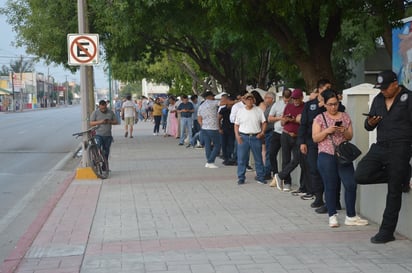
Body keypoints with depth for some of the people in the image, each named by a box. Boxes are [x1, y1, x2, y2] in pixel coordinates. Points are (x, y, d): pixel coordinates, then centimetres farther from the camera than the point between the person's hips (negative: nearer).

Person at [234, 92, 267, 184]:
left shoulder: (258, 110, 7)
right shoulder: (240, 111, 8)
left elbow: (264, 123, 7)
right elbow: (236, 125, 8)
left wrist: (262, 132, -8)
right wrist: (237, 135, -5)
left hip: (256, 137, 0)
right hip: (243, 137, 0)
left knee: (258, 158, 5)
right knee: (241, 158, 0)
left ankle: (260, 177, 14)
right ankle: (241, 178, 8)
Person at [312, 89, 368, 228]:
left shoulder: (345, 117, 10)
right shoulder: (319, 118, 3)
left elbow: (350, 136, 11)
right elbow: (315, 138, -1)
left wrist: (343, 131, -10)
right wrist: (327, 130, -16)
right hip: (326, 156, -2)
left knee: (351, 184, -4)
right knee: (330, 187, 2)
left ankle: (351, 216, 5)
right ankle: (332, 216, 10)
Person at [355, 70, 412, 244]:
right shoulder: (378, 99, 13)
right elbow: (369, 127, 18)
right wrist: (370, 123, -5)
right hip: (380, 147, 6)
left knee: (394, 192, -1)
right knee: (361, 175, -12)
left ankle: (386, 232, 8)